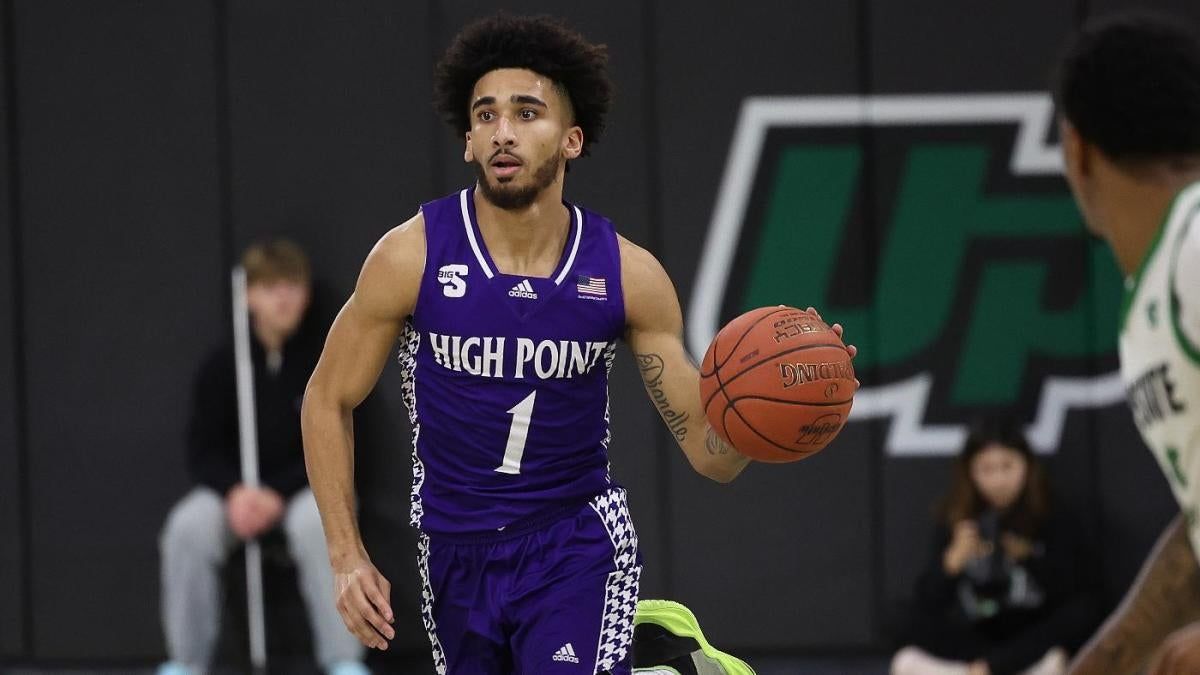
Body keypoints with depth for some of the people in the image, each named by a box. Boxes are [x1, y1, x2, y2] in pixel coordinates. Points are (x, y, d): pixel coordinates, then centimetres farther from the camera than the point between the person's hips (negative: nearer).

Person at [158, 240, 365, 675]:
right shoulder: (222, 365, -2)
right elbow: (203, 451, 0)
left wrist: (278, 494, -21)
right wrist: (234, 491, -21)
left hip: (305, 487, -2)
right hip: (237, 489, 2)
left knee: (317, 524, -37)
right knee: (189, 526, -29)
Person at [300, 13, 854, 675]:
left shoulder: (627, 274, -10)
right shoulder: (411, 257, -12)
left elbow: (710, 453, -5)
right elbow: (329, 400, 0)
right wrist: (347, 559, -7)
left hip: (577, 546, -2)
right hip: (455, 554, 2)